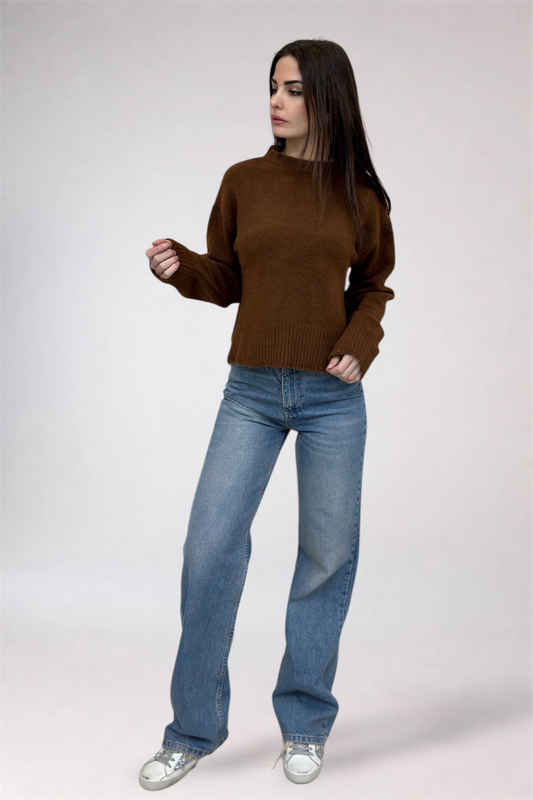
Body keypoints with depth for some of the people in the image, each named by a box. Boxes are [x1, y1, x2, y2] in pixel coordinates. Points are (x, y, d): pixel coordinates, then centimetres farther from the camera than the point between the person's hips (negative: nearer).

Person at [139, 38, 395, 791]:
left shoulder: (361, 195, 3)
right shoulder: (243, 181, 4)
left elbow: (373, 285, 13)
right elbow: (225, 281, 9)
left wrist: (361, 346, -5)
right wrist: (179, 267, -11)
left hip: (332, 396, 0)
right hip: (251, 391, 1)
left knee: (327, 554, 7)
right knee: (211, 547, -2)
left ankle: (305, 724, 26)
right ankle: (193, 730, 16)